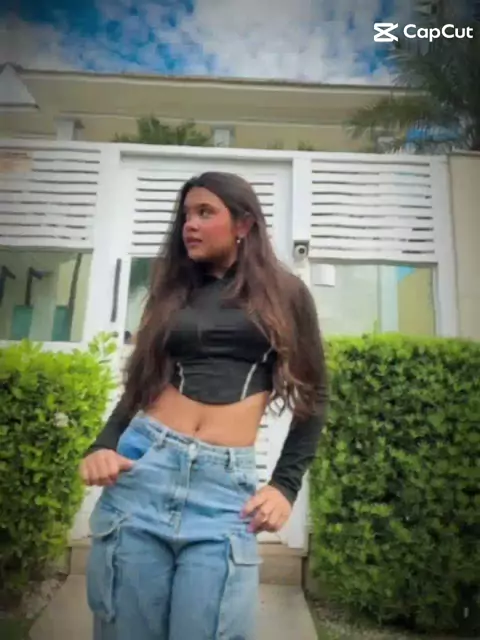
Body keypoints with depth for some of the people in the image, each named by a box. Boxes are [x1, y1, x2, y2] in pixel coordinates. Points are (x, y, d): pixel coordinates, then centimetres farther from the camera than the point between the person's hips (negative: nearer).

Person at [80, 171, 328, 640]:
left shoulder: (283, 293, 7)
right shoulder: (173, 291, 15)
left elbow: (312, 396, 9)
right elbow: (140, 385, 16)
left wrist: (285, 485, 1)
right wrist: (102, 446, -2)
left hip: (227, 485, -2)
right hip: (142, 468, 3)